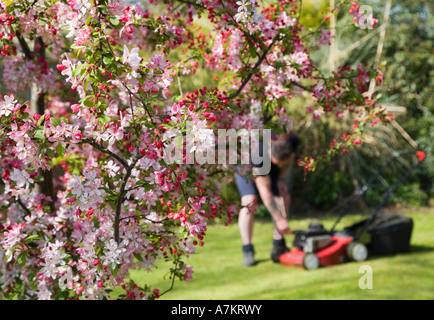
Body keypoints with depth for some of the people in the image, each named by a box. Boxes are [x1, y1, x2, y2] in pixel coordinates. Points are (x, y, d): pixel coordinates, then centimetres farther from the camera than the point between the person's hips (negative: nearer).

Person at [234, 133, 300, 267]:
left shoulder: (292, 140, -31)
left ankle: (278, 246, -4)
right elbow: (265, 192, -41)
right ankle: (247, 250, -19)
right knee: (249, 201, -25)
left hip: (271, 170, 5)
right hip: (246, 168, -5)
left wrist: (281, 178, -13)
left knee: (284, 198, -12)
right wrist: (279, 219, -41)